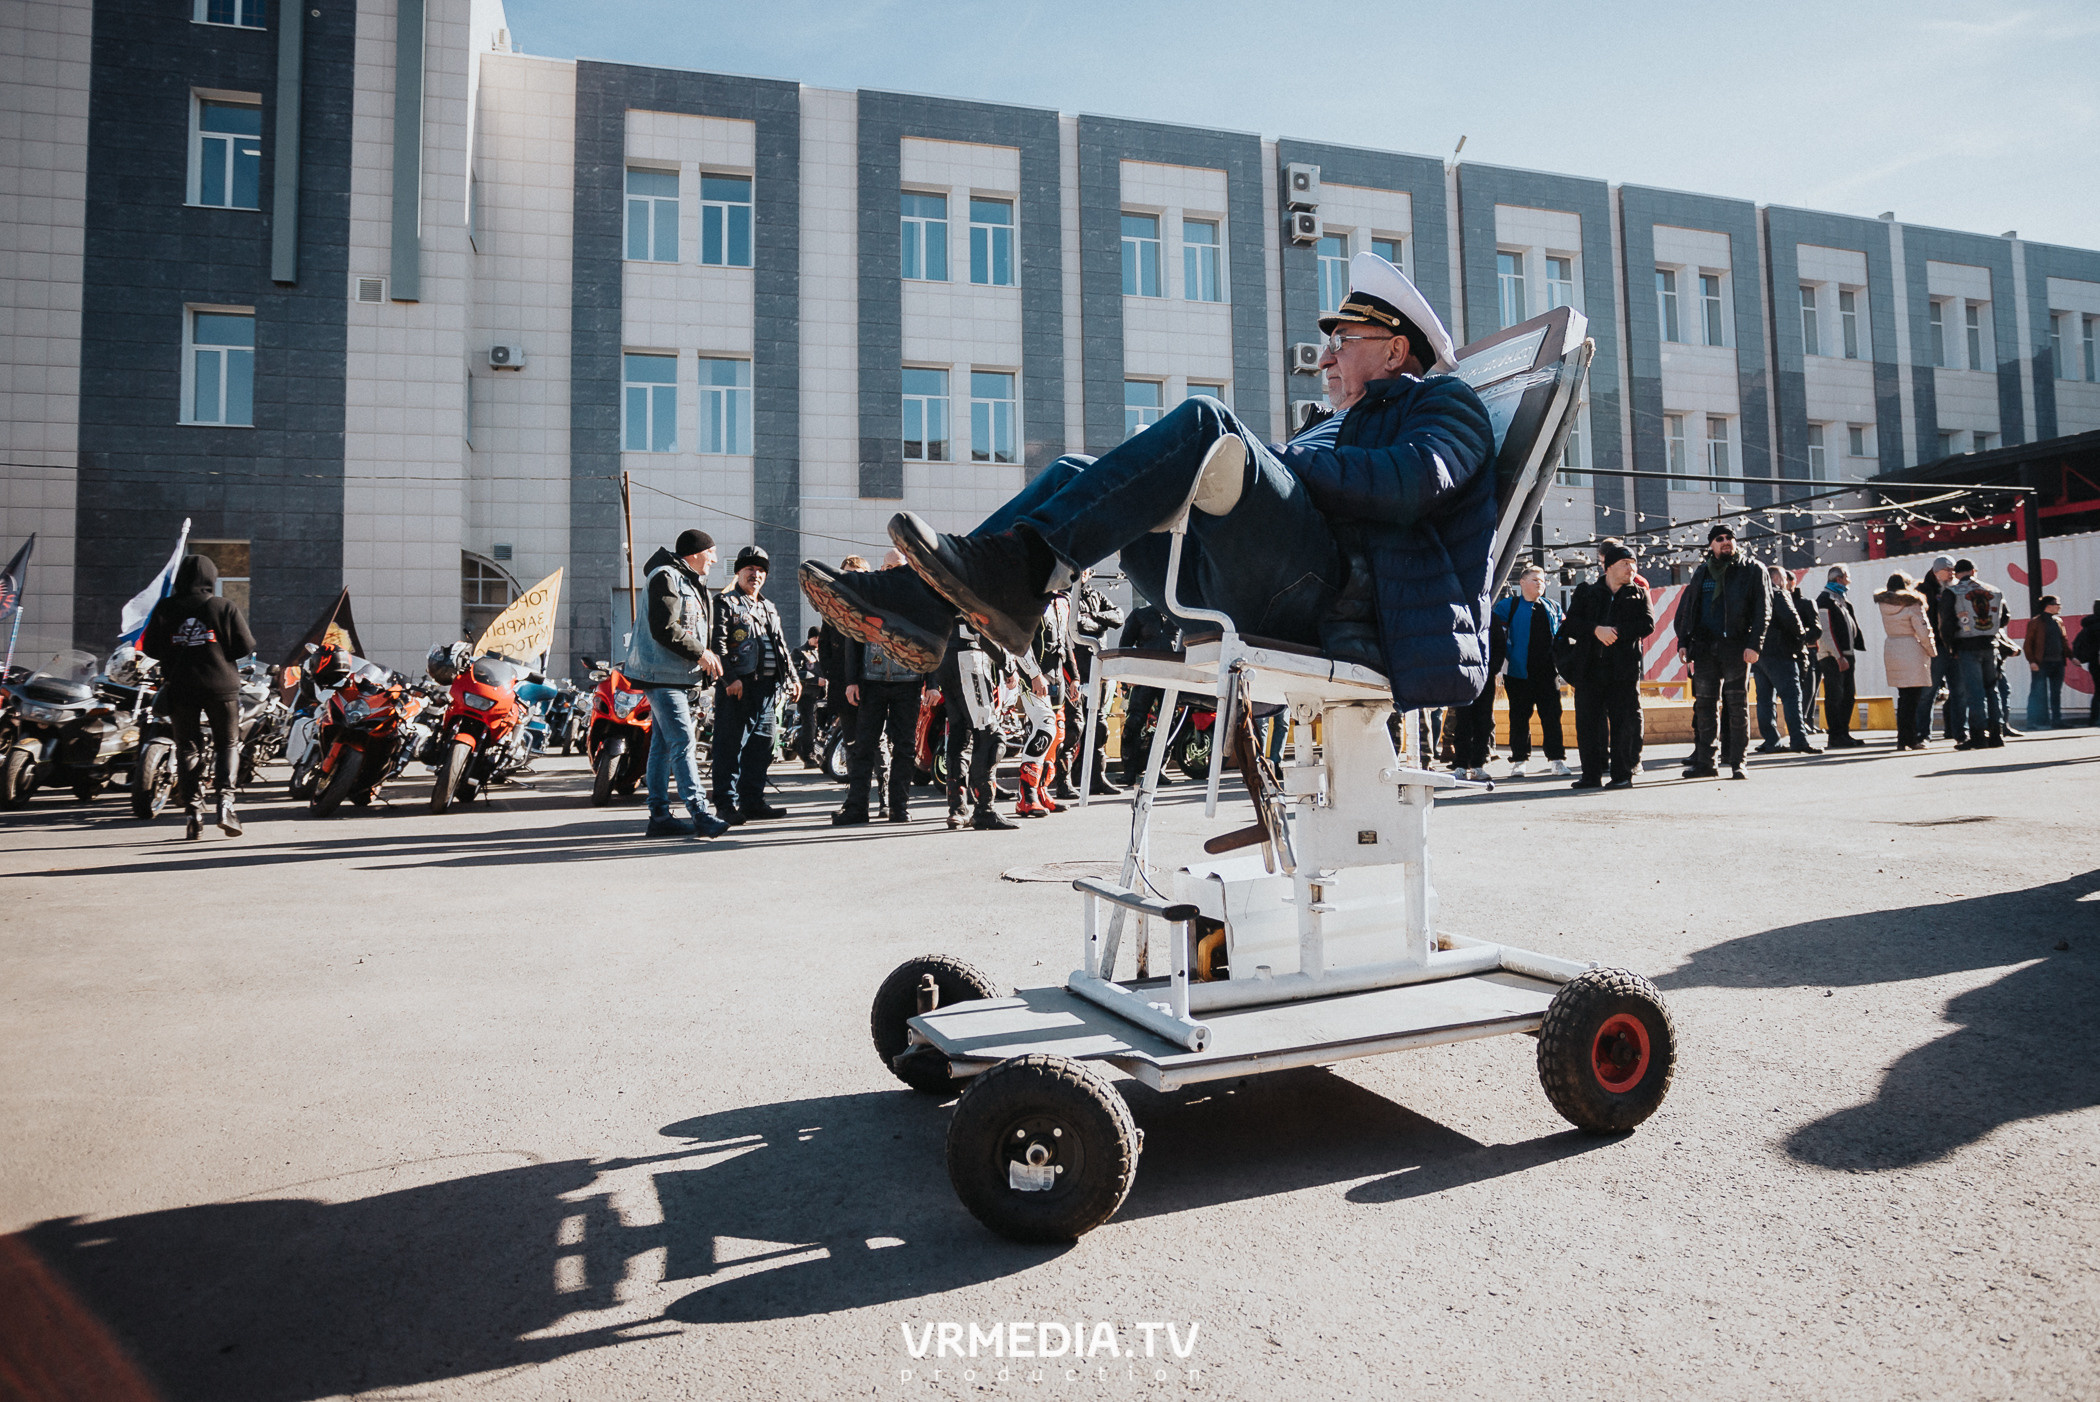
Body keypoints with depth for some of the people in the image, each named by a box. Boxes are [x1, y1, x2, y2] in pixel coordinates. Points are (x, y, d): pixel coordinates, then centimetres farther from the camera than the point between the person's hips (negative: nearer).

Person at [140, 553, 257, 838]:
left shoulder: (165, 609, 0)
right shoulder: (226, 607, -5)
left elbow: (150, 648, 3)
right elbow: (245, 646, -5)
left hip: (180, 687, 2)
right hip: (221, 686, -2)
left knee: (187, 748, 10)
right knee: (227, 744, 10)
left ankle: (193, 811, 6)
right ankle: (224, 800, -8)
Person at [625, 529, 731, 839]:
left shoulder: (692, 582, 22)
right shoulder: (666, 577, -9)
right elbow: (664, 628, -20)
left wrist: (710, 656, 9)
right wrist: (700, 654, -15)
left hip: (681, 677, 10)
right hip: (663, 674, -10)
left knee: (663, 746, 11)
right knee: (683, 744, -14)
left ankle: (659, 816, 14)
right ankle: (700, 815, -17)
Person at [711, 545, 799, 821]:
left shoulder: (769, 608, 24)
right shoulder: (725, 603, 1)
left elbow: (782, 647, 26)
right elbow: (718, 643, -9)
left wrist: (792, 678, 15)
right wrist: (730, 677, -18)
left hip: (766, 685, 7)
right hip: (737, 685, -7)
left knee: (761, 743, 7)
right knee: (730, 744, -6)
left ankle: (753, 800, 14)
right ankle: (727, 803, -2)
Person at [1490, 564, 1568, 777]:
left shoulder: (1552, 608, 17)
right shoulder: (1507, 606, 4)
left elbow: (1560, 635, 20)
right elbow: (1498, 638, 0)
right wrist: (1500, 666, -10)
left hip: (1547, 672, 3)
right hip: (1519, 672, -3)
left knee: (1552, 715, 2)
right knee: (1519, 717, 1)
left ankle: (1556, 759, 7)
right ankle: (1519, 761, 8)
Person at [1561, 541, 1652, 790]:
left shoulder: (1639, 594, 12)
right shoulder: (1586, 592, 12)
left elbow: (1648, 624, -2)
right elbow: (1570, 624, 2)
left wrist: (1616, 631, -13)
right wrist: (1596, 630, -14)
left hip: (1624, 669, -1)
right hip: (1589, 668, 1)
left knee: (1624, 721, -2)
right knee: (1587, 722, 1)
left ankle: (1622, 774, 6)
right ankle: (1591, 774, 10)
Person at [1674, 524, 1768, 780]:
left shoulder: (1751, 570, 3)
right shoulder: (1701, 573, 15)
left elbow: (1763, 610, -2)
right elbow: (1688, 610, 18)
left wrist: (1754, 644, -12)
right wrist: (1683, 642, 7)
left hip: (1736, 647, -4)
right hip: (1705, 648, 4)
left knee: (1737, 706, -1)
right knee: (1705, 705, 4)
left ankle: (1737, 762, 4)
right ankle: (1705, 761, 9)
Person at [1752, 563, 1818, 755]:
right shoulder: (1779, 594, -4)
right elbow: (1789, 617, -16)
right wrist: (1802, 635, -1)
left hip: (1757, 653, 8)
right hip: (1778, 653, -8)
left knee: (1765, 698, 6)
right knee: (1791, 695, -9)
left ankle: (1770, 741, 5)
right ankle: (1798, 739, -15)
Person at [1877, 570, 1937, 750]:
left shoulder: (1884, 605, 6)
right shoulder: (1913, 604, -9)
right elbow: (1923, 633, -10)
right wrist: (1932, 652, 3)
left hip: (1891, 652, 5)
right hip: (1912, 653, -5)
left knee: (1903, 696, 12)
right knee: (1913, 697, -2)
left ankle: (1902, 739, 12)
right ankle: (1910, 739, -2)